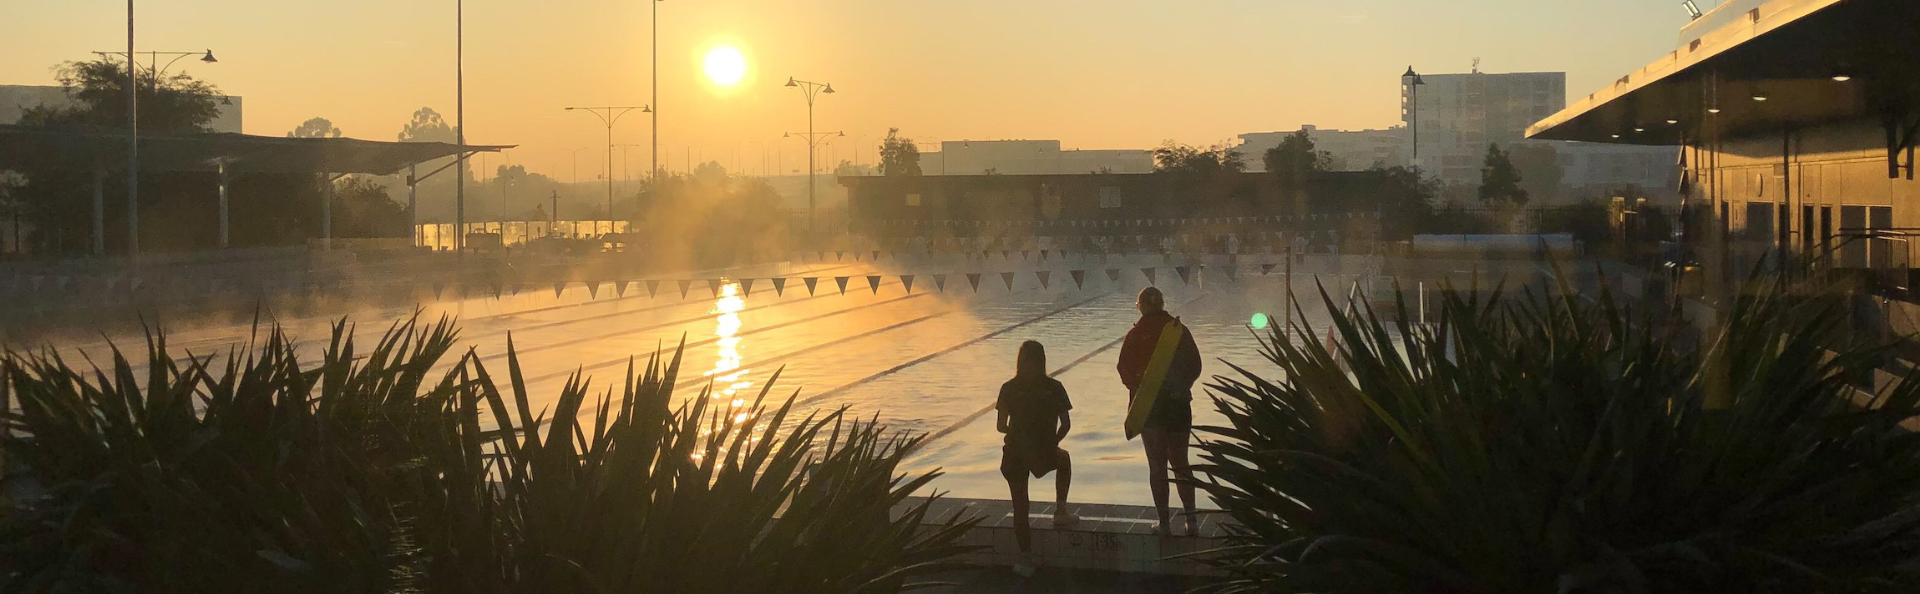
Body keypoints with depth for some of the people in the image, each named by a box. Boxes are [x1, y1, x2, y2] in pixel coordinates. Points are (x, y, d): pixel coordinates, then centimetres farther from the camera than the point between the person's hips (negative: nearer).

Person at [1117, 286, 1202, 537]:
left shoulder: (1136, 335, -6)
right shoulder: (1179, 331, 0)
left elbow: (1126, 371, -6)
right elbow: (1195, 366, 2)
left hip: (1149, 406, -2)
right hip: (1179, 404, 2)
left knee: (1157, 465, 4)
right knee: (1180, 463, 13)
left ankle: (1164, 523, 4)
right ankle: (1191, 519, 7)